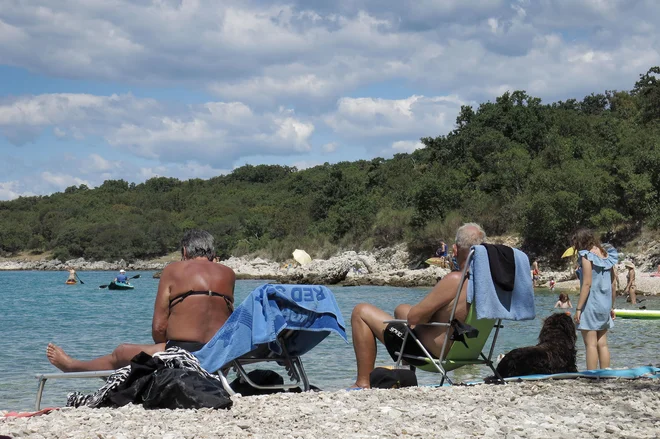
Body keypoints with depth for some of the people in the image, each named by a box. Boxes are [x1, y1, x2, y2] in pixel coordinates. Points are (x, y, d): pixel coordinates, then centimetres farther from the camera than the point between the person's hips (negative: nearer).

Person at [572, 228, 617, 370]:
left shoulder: (587, 256, -10)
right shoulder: (606, 256, 10)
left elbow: (587, 284, -16)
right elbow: (613, 285, 13)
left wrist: (578, 308, -15)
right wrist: (611, 307, 21)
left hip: (591, 304, -7)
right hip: (604, 305, 7)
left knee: (591, 344, -5)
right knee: (602, 344, 10)